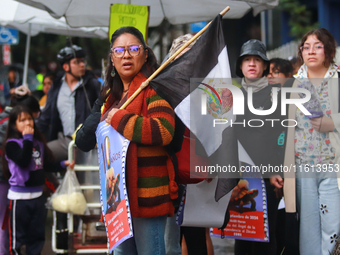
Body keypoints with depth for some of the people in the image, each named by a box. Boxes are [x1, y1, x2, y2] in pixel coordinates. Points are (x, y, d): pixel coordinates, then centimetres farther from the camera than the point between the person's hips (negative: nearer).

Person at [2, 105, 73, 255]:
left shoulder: (38, 142, 7)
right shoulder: (12, 144, -11)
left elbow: (47, 164, 16)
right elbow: (23, 161, -27)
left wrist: (62, 165, 2)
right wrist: (27, 139, -22)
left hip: (37, 194, 6)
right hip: (19, 196, -6)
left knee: (37, 233, 15)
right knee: (17, 236, 2)